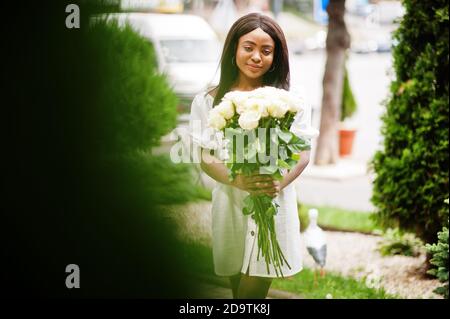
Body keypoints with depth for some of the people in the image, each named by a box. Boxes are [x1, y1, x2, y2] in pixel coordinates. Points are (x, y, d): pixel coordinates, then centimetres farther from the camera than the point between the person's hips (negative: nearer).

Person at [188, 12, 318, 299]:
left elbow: (303, 153, -1)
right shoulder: (210, 101, 0)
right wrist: (238, 181, -24)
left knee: (255, 287, -4)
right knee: (239, 284, 11)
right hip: (231, 200, 1)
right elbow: (207, 158, -3)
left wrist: (279, 183, -22)